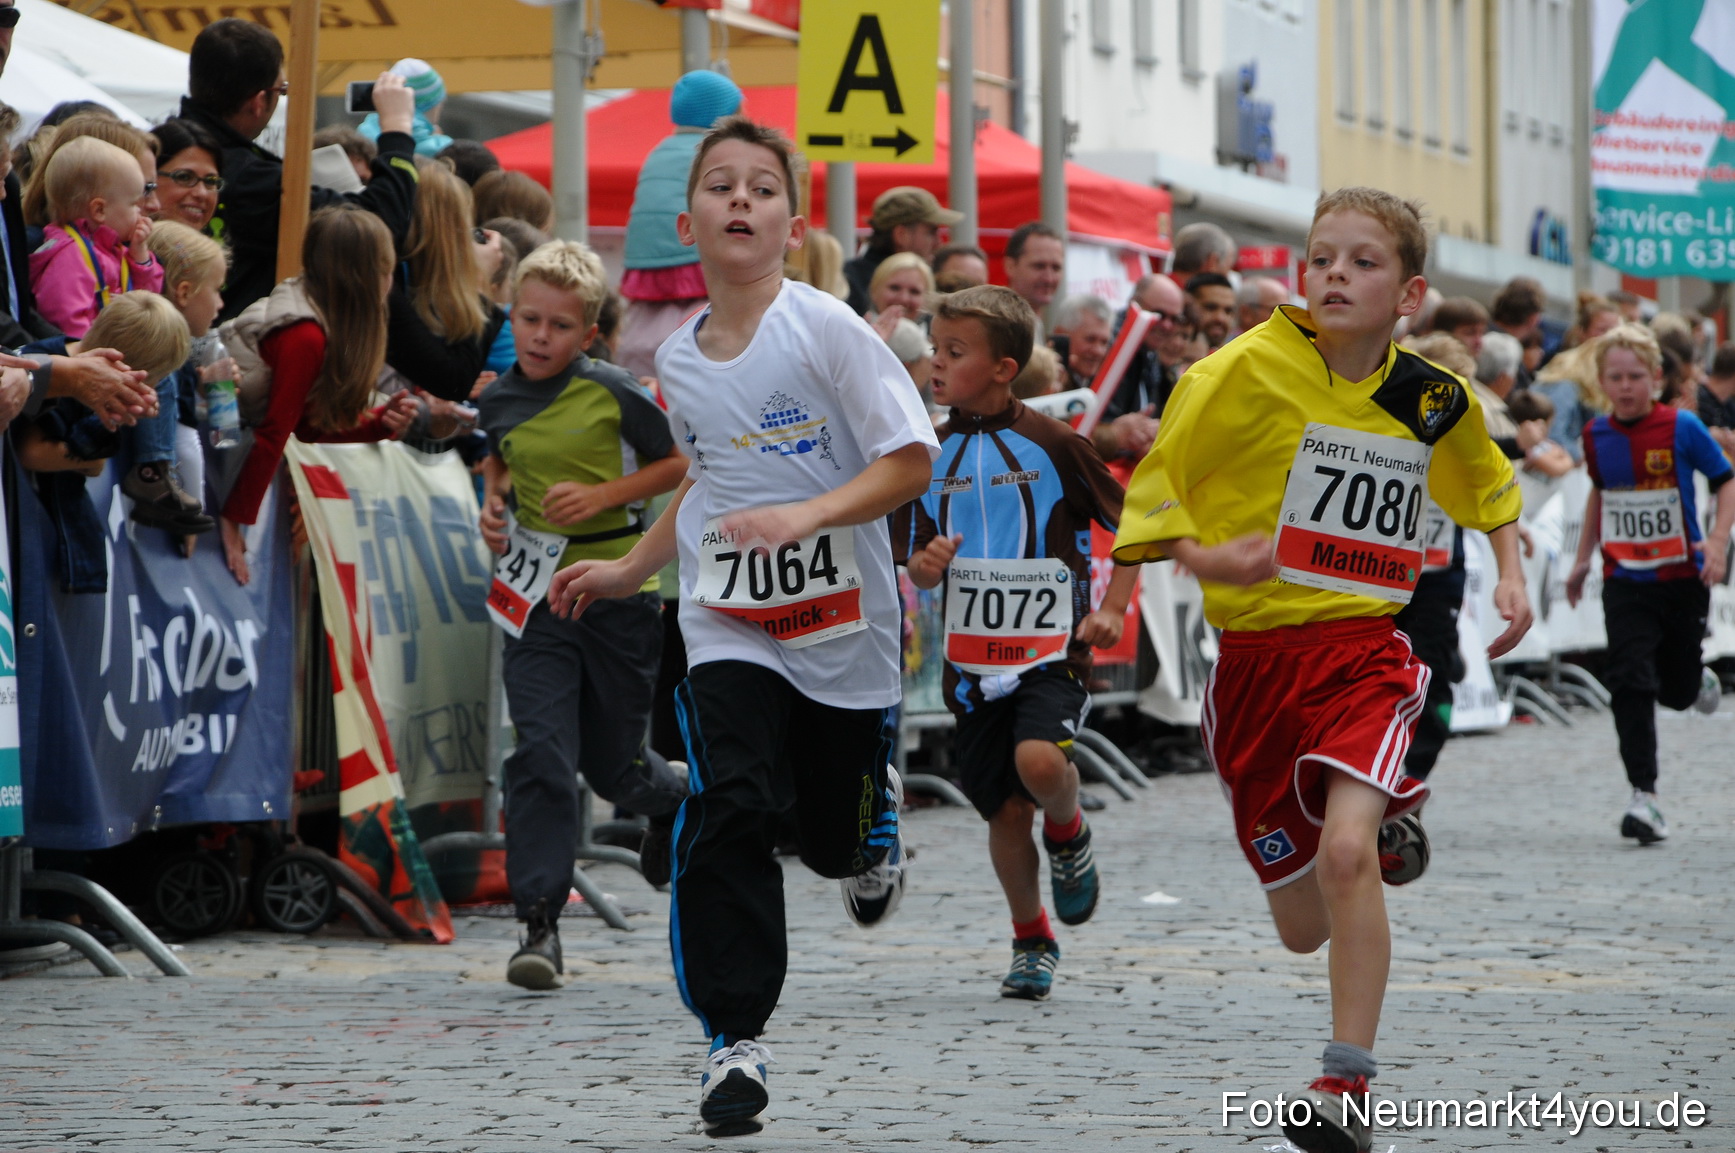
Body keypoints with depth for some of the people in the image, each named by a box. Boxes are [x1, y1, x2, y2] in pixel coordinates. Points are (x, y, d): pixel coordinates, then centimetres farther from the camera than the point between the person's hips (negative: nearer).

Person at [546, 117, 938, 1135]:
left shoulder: (826, 327, -11)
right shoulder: (679, 361, 5)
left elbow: (911, 462, -12)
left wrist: (805, 516, -25)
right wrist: (632, 569, 20)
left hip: (844, 622, -2)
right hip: (728, 624, 2)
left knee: (837, 837, 10)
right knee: (729, 812, -17)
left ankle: (878, 822, 49)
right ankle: (737, 1038, -12)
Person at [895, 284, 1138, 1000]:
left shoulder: (1052, 444, -6)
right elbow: (916, 569, 10)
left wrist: (1112, 608, -6)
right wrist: (927, 565, -13)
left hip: (1052, 646, -4)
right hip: (974, 656, 4)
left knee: (1039, 760, -30)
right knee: (1005, 811, 5)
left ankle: (1069, 833, 5)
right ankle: (1032, 941, 27)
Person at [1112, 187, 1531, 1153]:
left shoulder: (1436, 401, 2)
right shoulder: (1247, 373, -10)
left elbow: (1489, 484, 25)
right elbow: (1153, 495, -6)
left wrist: (1511, 574, 9)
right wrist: (1203, 557, -25)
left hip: (1364, 648, 0)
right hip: (1256, 658, 0)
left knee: (1345, 853, -27)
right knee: (1303, 927, 9)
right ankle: (1390, 805, 45)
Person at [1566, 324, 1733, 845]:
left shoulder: (1681, 428, -9)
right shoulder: (1597, 435, 2)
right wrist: (1583, 557, 20)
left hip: (1682, 577, -2)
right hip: (1625, 581, 2)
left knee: (1677, 690, 8)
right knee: (1630, 683, -14)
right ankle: (1644, 797, -16)